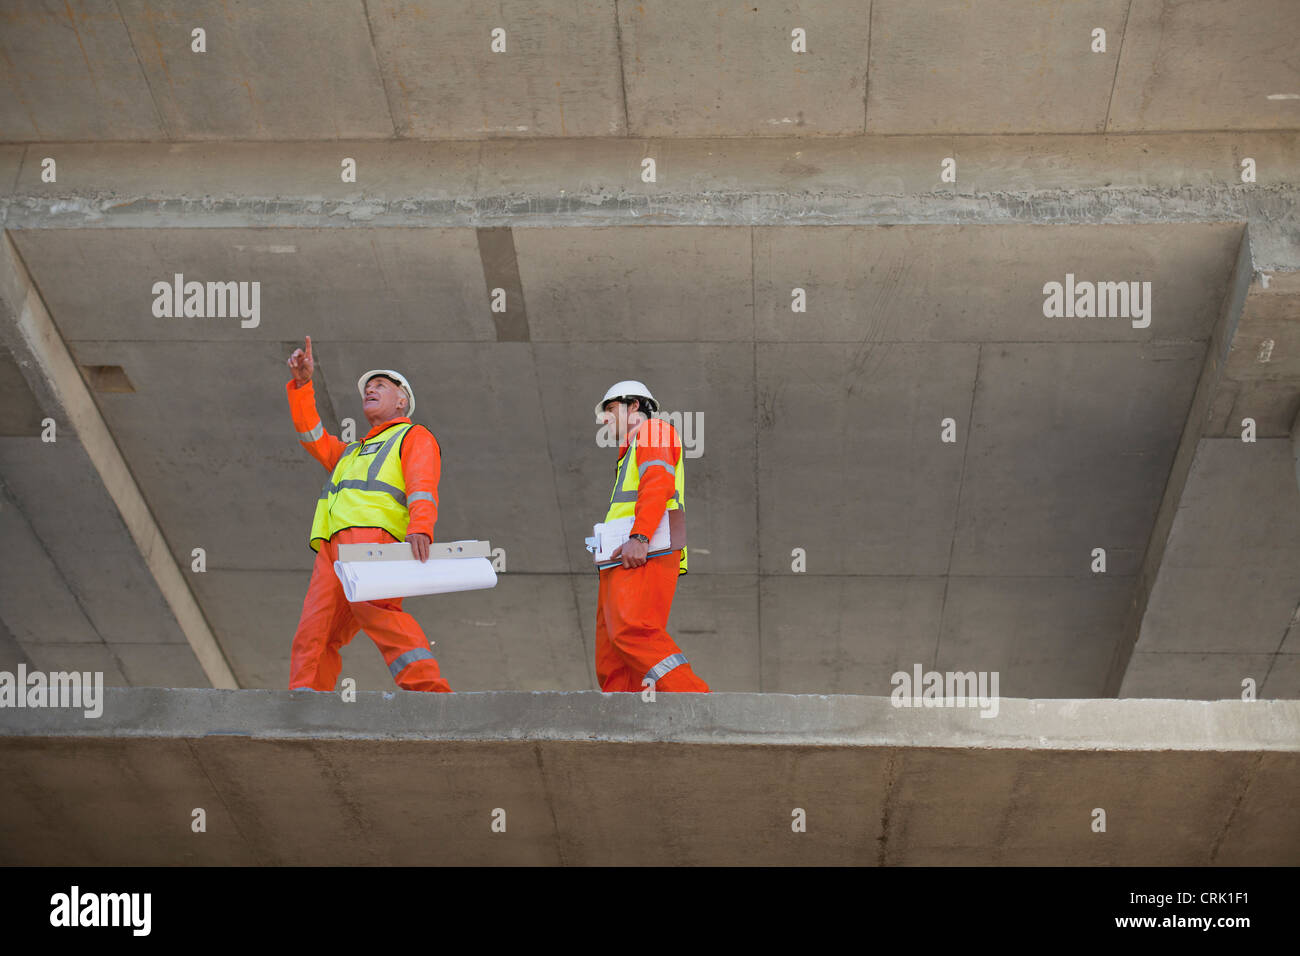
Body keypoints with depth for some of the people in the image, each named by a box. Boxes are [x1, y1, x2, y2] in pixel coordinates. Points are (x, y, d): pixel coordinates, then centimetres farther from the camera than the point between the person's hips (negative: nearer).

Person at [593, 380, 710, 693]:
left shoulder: (653, 431, 9)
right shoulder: (630, 451, 37)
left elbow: (658, 484, -9)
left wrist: (639, 537, -22)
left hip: (645, 555, -10)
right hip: (620, 562, 10)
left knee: (631, 631, -29)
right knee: (610, 666, -2)